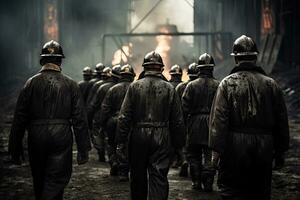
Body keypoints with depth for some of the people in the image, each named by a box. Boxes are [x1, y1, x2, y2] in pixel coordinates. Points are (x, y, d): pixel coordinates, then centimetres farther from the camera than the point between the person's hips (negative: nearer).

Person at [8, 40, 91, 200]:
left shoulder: (31, 83, -1)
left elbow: (19, 119, 0)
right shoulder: (71, 85, -2)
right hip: (61, 139, -2)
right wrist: (83, 149, 2)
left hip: (36, 139, 2)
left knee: (40, 182, 17)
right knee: (57, 180, 0)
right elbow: (80, 120, -3)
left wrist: (15, 149, 7)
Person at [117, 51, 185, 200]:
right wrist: (178, 142, 10)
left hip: (138, 138, 1)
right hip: (162, 140, 0)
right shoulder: (169, 89, 0)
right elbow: (178, 120, 2)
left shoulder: (134, 87, -2)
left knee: (138, 177, 15)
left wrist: (121, 140, 0)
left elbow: (124, 117, -5)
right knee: (159, 178, -1)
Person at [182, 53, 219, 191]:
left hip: (195, 124, 0)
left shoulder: (191, 85, -4)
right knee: (209, 155, 4)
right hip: (212, 124, 0)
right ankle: (208, 183, 3)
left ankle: (196, 182, 13)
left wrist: (186, 123, 4)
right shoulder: (218, 86, -3)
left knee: (194, 155, 11)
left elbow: (185, 106, -5)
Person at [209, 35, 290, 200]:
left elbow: (219, 119, -11)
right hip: (264, 148, 3)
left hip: (234, 146, -3)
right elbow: (282, 121, 7)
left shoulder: (227, 84, -5)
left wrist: (216, 150, -7)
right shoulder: (271, 84, 4)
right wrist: (280, 152, 14)